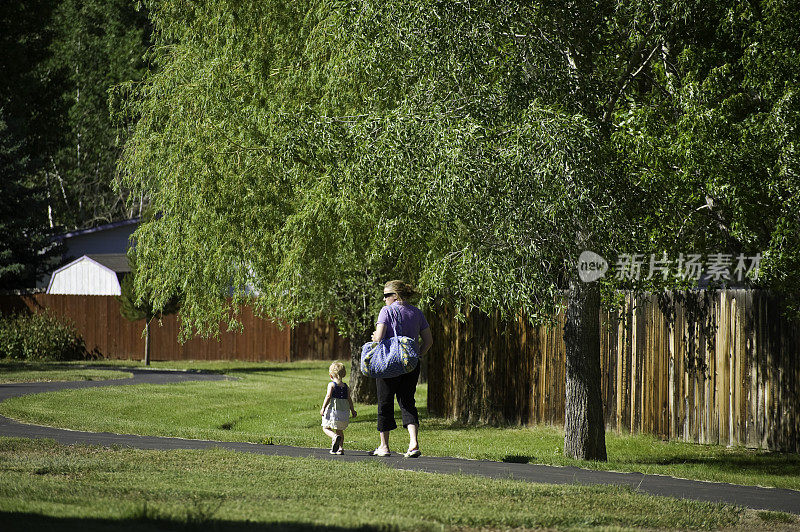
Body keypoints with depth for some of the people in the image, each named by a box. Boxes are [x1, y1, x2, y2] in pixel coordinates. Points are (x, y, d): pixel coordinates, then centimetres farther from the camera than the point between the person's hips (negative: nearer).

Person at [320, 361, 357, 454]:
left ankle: (335, 437, -23)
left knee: (326, 428, 5)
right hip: (344, 411, 5)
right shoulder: (345, 387, 8)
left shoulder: (331, 384, -5)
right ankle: (340, 448, 9)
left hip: (333, 410, -5)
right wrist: (353, 411, 17)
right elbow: (349, 399, 8)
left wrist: (323, 408, -10)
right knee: (340, 430, 16)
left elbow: (328, 396, -14)